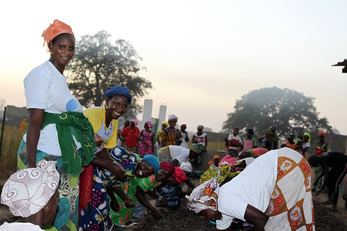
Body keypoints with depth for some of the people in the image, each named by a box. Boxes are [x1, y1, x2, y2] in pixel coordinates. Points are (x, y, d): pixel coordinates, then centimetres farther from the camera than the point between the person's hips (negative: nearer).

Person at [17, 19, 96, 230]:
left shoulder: (61, 77, 15)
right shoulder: (42, 74, -11)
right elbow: (35, 120, -17)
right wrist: (31, 166, -20)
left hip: (65, 156, 9)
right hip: (45, 156, -8)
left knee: (65, 209, 13)